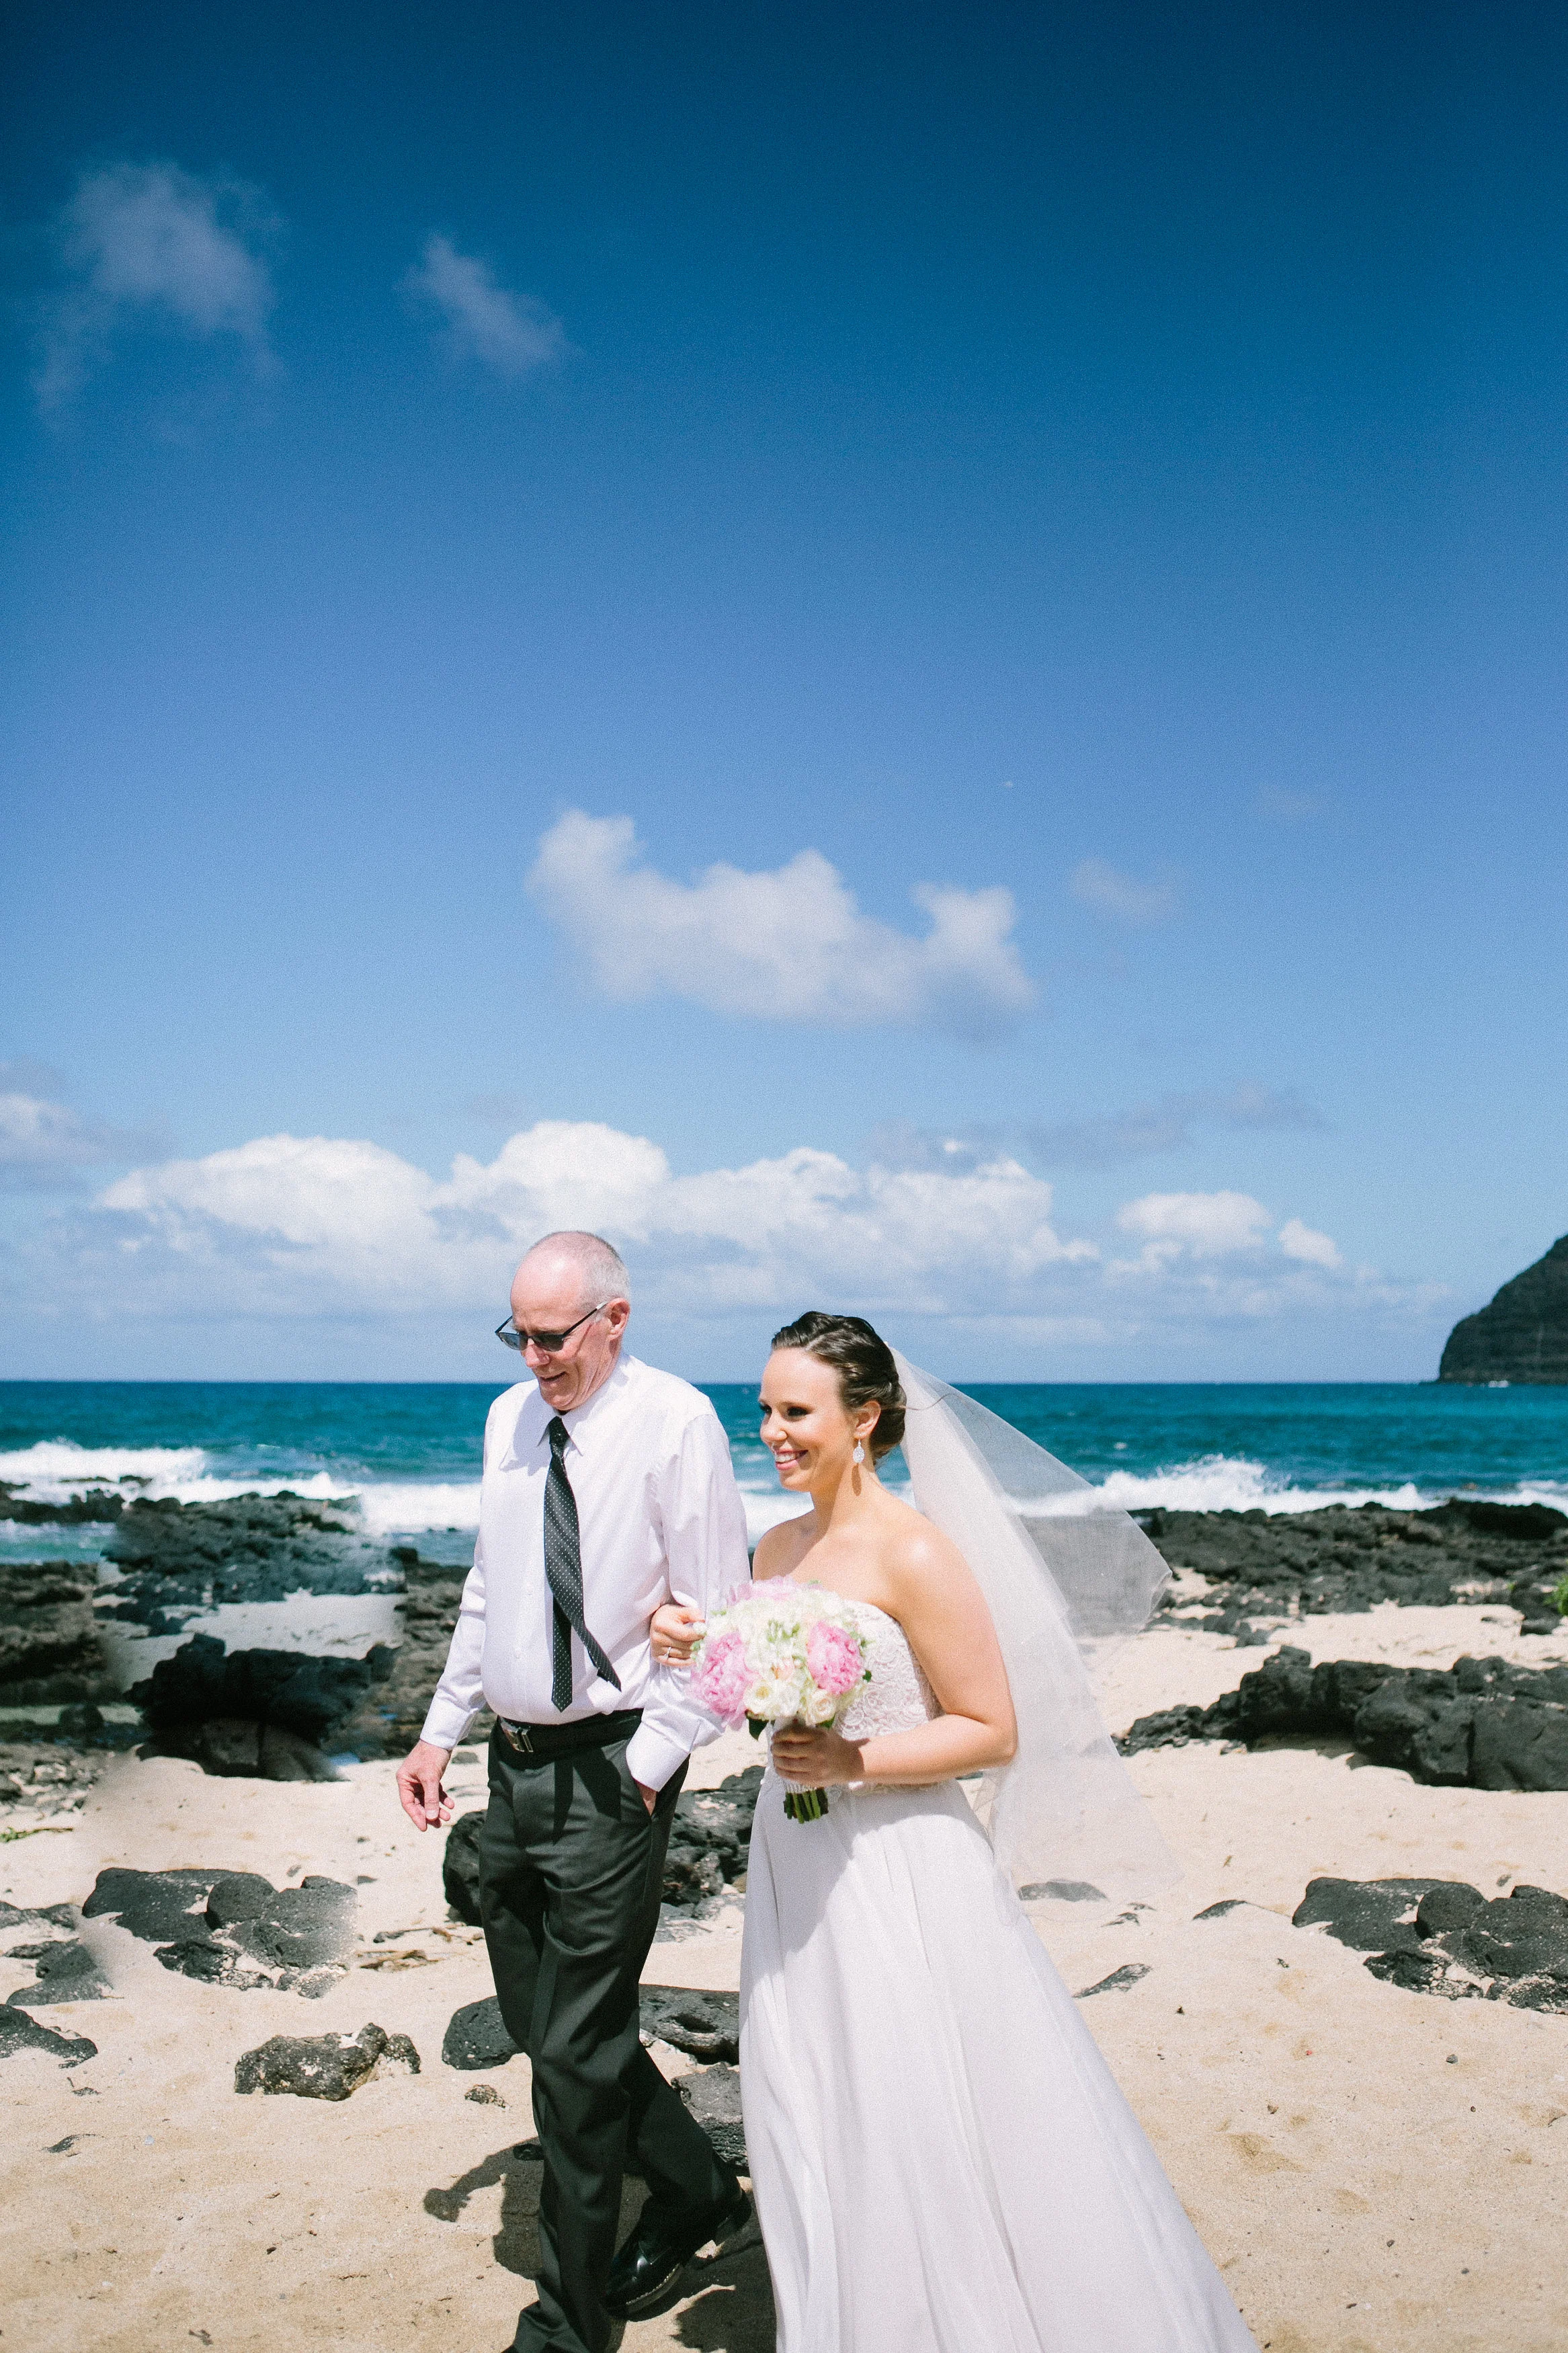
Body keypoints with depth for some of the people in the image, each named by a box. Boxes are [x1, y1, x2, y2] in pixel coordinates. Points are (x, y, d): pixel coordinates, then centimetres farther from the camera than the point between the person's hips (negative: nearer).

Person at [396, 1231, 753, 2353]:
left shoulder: (676, 1423, -13)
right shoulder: (510, 1418, 8)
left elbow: (718, 1621, -13)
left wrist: (648, 1765, -14)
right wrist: (442, 1733, 14)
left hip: (609, 1771, -7)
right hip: (516, 1760, 7)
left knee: (574, 2050, 0)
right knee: (539, 2013, 17)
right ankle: (699, 2192, 38)